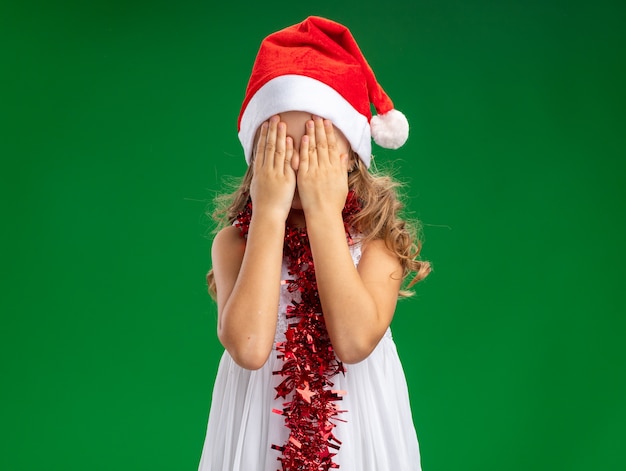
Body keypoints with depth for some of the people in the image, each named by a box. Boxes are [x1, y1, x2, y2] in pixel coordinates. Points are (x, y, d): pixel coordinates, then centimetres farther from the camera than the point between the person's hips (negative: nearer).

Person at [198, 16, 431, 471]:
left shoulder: (378, 237, -11)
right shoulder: (234, 241, -10)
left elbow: (354, 342, -25)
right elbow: (248, 348, -25)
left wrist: (324, 212, -23)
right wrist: (270, 212, -23)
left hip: (359, 429, 0)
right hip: (260, 432, 0)